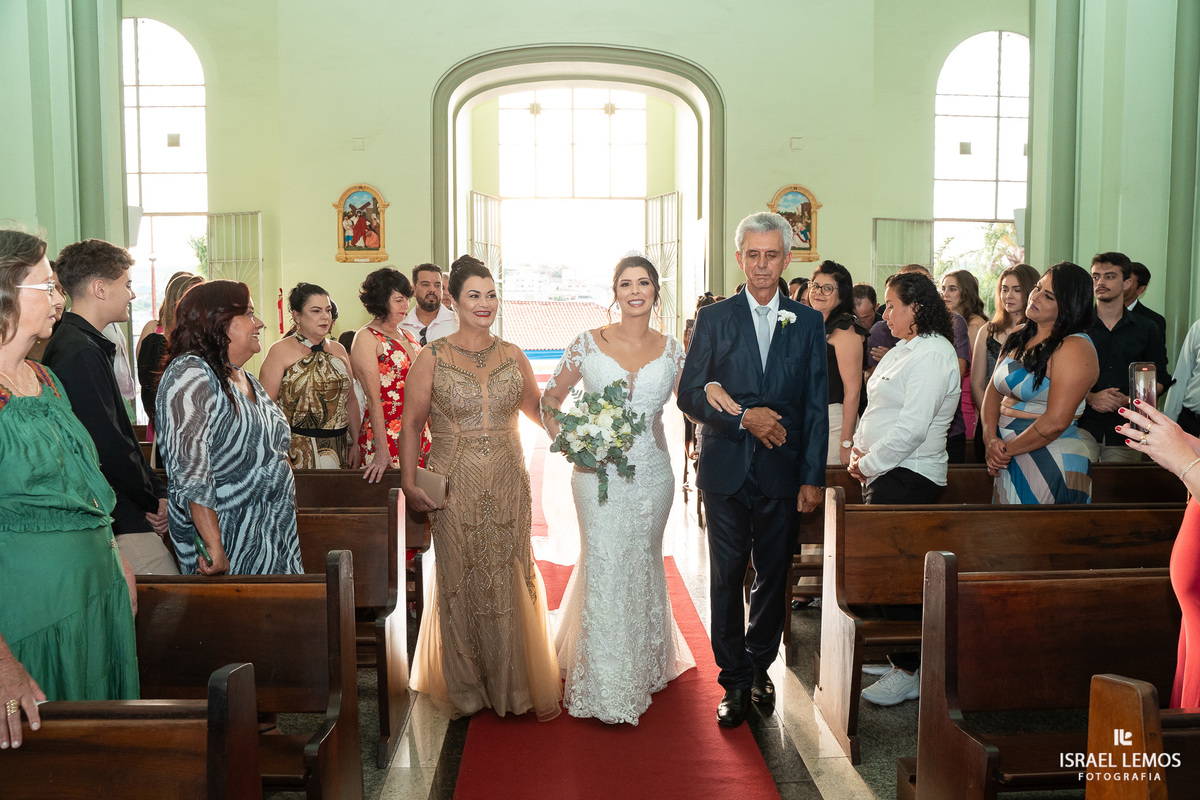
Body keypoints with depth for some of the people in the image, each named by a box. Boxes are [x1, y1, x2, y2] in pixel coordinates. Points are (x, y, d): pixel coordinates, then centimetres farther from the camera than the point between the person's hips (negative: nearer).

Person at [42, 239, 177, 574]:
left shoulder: (87, 346, 16)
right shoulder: (82, 354, -17)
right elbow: (110, 447, -21)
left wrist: (157, 490, 8)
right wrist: (155, 498, -8)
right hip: (121, 521, -10)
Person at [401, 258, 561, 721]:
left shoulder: (512, 356, 6)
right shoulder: (432, 358, -2)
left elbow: (539, 411, 15)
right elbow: (412, 425, -1)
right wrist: (409, 483, -8)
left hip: (508, 486, 2)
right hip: (456, 488, -2)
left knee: (513, 579, 6)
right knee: (462, 582, 6)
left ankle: (519, 685, 21)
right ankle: (467, 687, 23)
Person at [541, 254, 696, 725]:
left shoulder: (671, 350, 3)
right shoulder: (589, 343, -2)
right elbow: (551, 398, 6)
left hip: (652, 473, 2)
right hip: (598, 472, -2)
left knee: (642, 566, 14)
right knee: (603, 567, -2)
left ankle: (643, 666, 35)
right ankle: (605, 686, 10)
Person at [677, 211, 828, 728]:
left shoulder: (807, 323, 6)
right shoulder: (713, 319, 3)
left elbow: (817, 406, 4)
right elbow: (689, 395, -2)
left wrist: (813, 477, -1)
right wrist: (743, 417, -16)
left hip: (783, 472, 1)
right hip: (726, 470, -1)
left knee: (773, 577, 11)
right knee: (726, 579, 4)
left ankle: (759, 665, 30)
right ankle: (735, 682, 16)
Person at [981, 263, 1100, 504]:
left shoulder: (1074, 348, -15)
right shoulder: (1019, 339, 10)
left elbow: (1055, 422, -21)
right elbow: (993, 390, 9)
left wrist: (1006, 449, -12)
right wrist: (990, 438, -8)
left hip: (1049, 464, -7)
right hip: (1010, 462, 7)